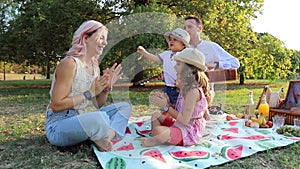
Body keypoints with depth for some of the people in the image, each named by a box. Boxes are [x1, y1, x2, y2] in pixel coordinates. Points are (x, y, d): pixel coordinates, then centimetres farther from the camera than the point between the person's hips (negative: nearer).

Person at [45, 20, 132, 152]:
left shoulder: (95, 67, 8)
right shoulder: (70, 63, -16)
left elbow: (96, 105, 12)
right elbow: (56, 105, -20)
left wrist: (107, 88, -5)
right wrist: (89, 93, -19)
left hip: (86, 120, 9)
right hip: (60, 125, -8)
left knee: (125, 107, 4)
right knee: (97, 118, -38)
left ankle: (107, 139, -19)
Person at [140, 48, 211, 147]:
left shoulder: (193, 91, -23)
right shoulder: (186, 87, 7)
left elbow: (184, 120, -25)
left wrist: (166, 106, -23)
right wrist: (166, 102, -3)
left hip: (190, 132, -10)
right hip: (180, 126, 10)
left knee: (157, 130, -32)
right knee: (156, 115, 16)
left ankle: (155, 141, 1)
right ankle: (158, 139, -4)